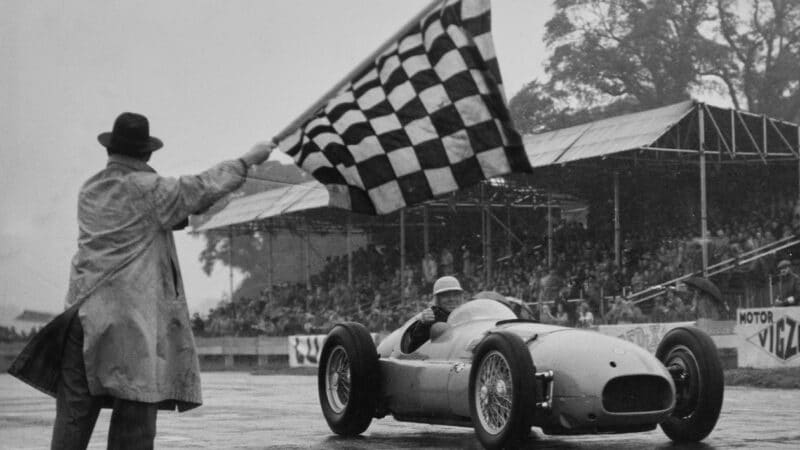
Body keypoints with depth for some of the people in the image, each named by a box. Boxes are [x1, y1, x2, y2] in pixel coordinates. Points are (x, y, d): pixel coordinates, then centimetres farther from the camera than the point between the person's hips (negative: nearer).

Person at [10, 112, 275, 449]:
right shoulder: (147, 189, -5)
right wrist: (249, 159, 9)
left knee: (73, 415, 5)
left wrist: (186, 214, 24)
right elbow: (206, 187, -2)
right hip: (132, 317, -6)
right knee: (134, 416, -2)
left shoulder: (89, 191, 14)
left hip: (83, 311, 6)